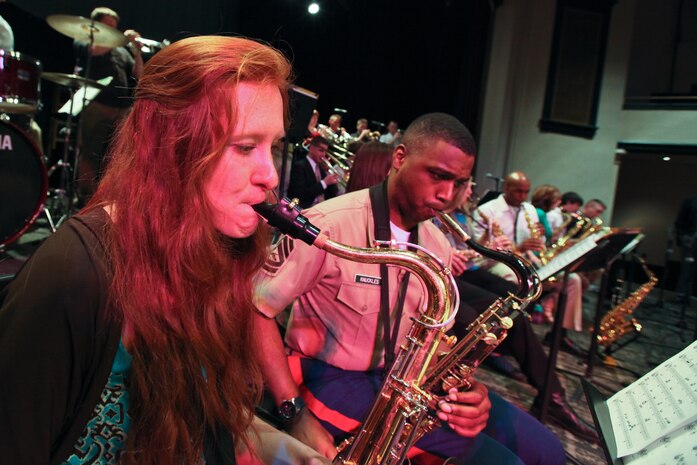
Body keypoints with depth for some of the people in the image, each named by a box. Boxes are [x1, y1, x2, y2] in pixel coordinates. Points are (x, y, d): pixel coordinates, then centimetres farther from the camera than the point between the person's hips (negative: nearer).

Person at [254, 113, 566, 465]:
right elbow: (256, 307, -19)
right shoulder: (330, 225, -21)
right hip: (333, 377, -6)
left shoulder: (438, 246, 2)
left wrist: (464, 386, -15)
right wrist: (295, 411, -25)